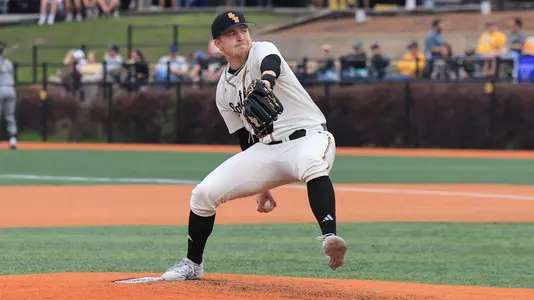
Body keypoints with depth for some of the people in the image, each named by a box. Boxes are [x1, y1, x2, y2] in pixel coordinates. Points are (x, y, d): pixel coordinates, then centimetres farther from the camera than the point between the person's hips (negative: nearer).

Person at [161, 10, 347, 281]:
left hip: (307, 135, -6)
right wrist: (261, 186, 13)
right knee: (204, 193, -4)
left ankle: (329, 238, -56)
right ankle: (192, 264, 16)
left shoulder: (262, 51, -8)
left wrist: (266, 83, -60)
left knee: (313, 165, -42)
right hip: (266, 149, 6)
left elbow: (271, 65, -35)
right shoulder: (224, 89, 9)